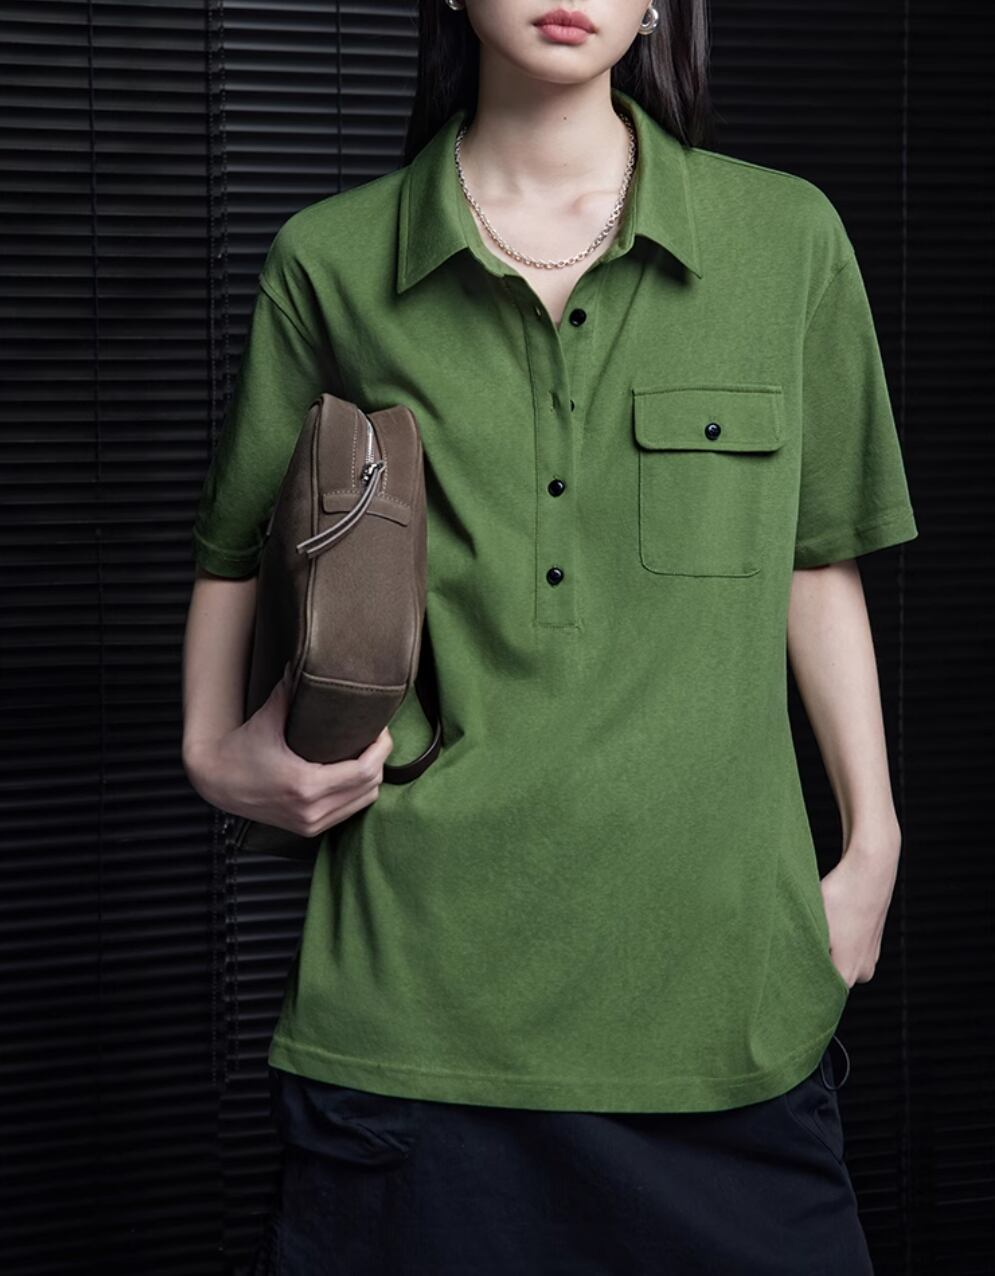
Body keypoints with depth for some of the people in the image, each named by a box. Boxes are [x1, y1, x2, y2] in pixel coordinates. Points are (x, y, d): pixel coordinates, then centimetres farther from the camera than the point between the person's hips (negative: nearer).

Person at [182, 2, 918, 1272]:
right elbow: (234, 549, 15)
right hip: (421, 967, 0)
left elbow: (819, 563, 11)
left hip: (720, 964, 1)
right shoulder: (329, 262, 3)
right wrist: (216, 752, 0)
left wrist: (872, 844, 10)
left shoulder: (785, 237, 4)